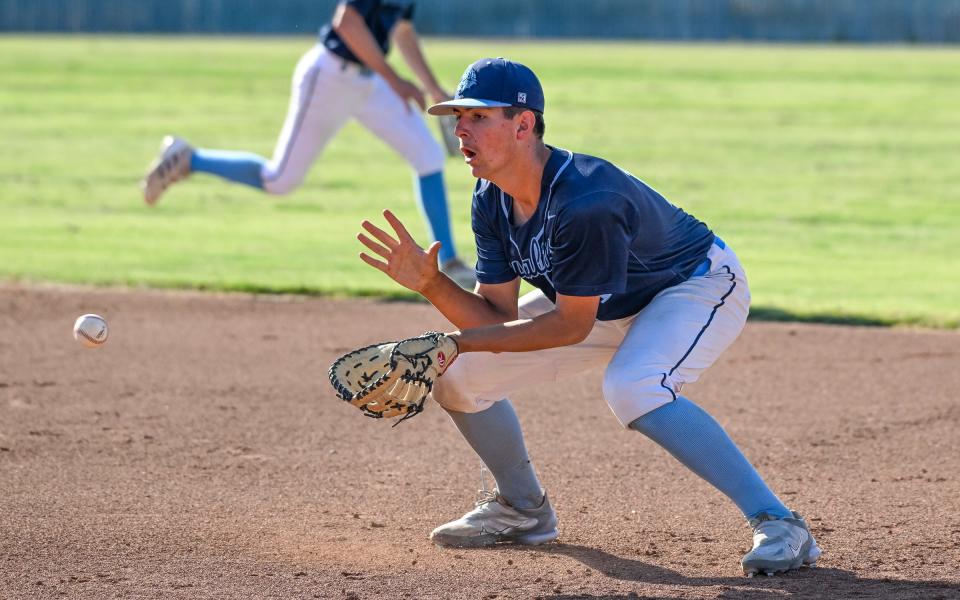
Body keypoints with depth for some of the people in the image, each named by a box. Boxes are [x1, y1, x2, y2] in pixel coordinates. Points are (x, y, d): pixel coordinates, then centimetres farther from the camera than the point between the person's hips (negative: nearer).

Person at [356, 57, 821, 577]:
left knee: (633, 390, -38)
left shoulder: (585, 201, -37)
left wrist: (457, 341, -29)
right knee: (455, 375, 1)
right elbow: (499, 316, -9)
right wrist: (431, 284, -26)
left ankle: (778, 522, -31)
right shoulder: (491, 202, -12)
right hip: (608, 305, 8)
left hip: (699, 286, -8)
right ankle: (523, 509, 24)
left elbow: (572, 325, -29)